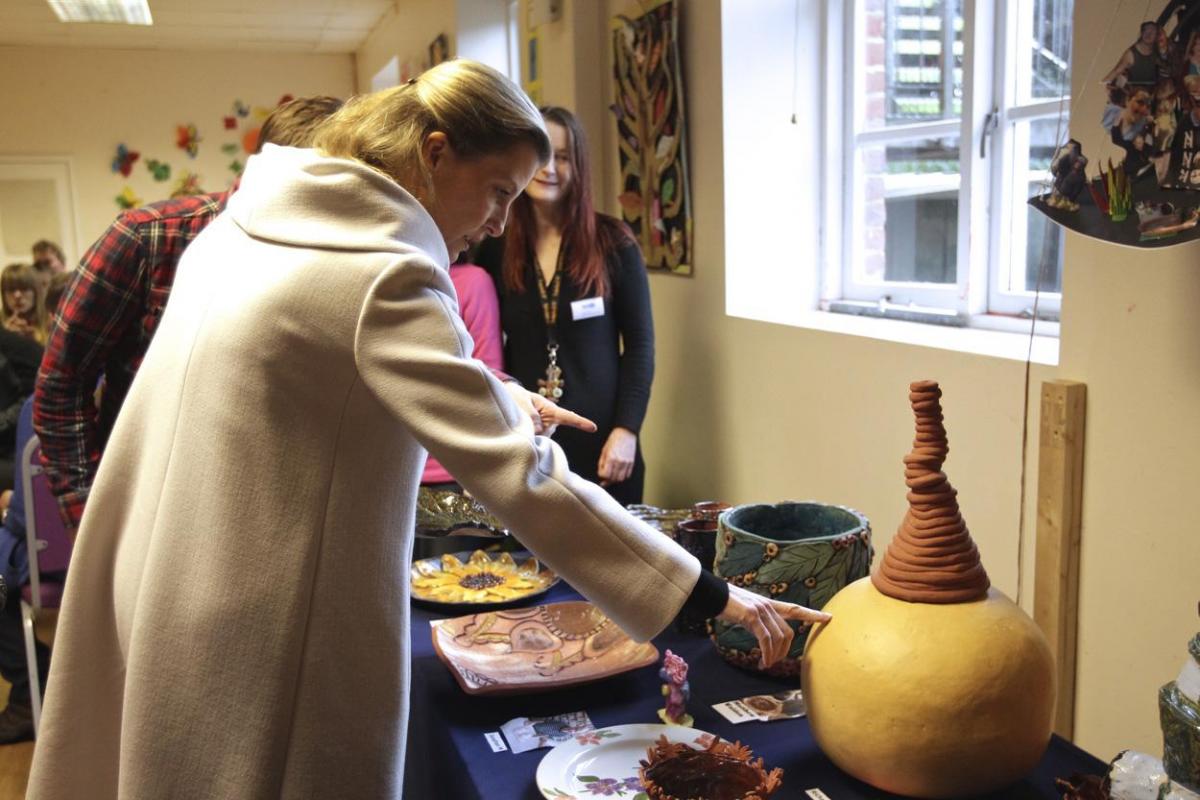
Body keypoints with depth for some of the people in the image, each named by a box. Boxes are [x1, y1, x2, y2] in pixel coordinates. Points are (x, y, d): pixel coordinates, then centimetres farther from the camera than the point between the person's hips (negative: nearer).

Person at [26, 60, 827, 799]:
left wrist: (491, 394, 14)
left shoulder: (247, 224, 4)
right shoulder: (382, 275, -23)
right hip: (264, 623, -9)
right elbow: (524, 477, -27)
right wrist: (711, 595, -22)